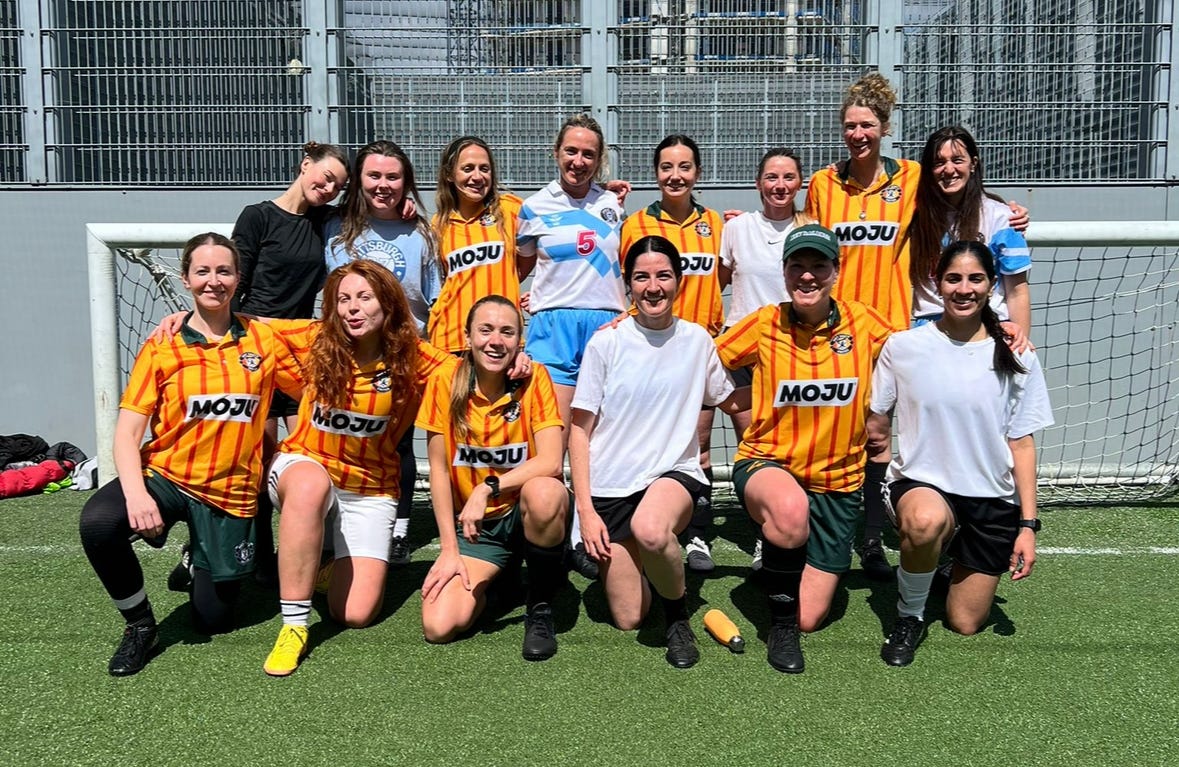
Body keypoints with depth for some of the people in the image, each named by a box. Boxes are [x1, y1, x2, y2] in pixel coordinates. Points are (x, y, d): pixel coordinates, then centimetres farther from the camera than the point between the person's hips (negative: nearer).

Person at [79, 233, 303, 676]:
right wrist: (136, 493, -26)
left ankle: (203, 564, 39)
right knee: (97, 522, -33)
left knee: (213, 620, 3)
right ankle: (140, 625, -6)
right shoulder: (162, 348, -3)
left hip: (230, 493, 1)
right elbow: (128, 431, -9)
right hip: (165, 476, 0)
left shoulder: (263, 340, 0)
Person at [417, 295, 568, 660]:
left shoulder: (534, 379, -12)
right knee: (439, 626, -19)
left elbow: (551, 462, -21)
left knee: (544, 494, -38)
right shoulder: (445, 384, -9)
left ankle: (541, 607, -12)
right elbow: (439, 470, -5)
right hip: (474, 524, 1)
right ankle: (488, 577, 16)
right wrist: (450, 550, -9)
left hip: (526, 510, -1)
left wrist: (487, 489, -30)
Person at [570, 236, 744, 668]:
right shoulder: (606, 344, -3)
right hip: (611, 486, 0)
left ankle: (677, 611, -6)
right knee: (628, 620, 1)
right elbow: (580, 430, -1)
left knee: (650, 530, -37)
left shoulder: (697, 340, 3)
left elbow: (729, 401, 19)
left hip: (674, 472, 0)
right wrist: (585, 510, -7)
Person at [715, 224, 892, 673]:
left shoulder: (863, 323, -3)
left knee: (810, 618, 2)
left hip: (837, 483, 2)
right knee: (791, 508, -40)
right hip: (767, 464, -2)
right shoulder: (764, 324, -6)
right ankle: (780, 620, -13)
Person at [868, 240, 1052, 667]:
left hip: (992, 499, 2)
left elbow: (1022, 444, 1)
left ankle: (956, 557, 40)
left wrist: (1028, 525, -2)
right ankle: (909, 616, -11)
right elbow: (875, 424, 4)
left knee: (965, 624, 6)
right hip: (920, 484, -2)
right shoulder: (902, 347, -5)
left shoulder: (1016, 359, -2)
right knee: (927, 520, -40)